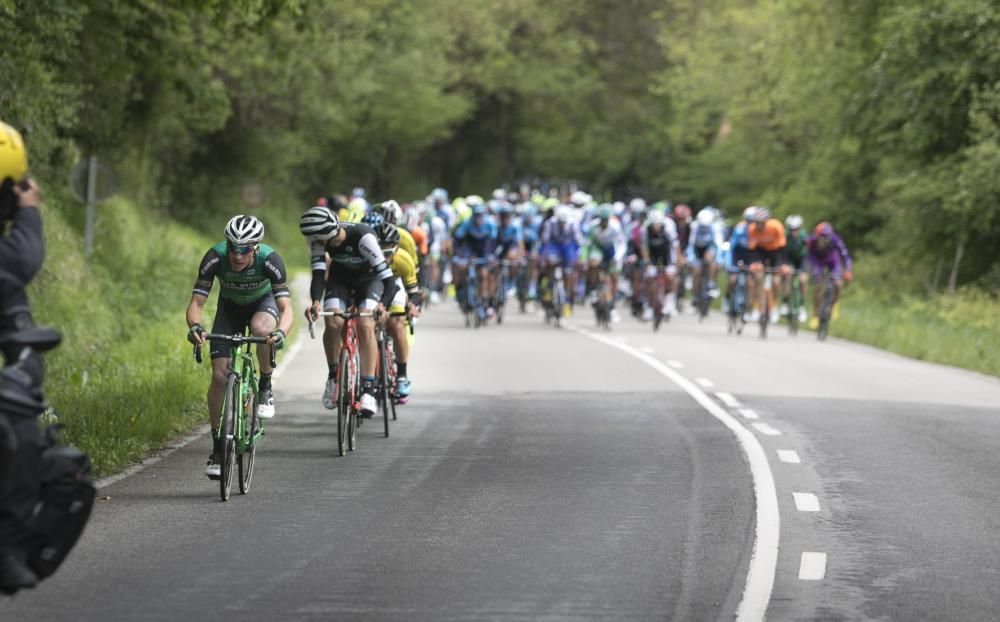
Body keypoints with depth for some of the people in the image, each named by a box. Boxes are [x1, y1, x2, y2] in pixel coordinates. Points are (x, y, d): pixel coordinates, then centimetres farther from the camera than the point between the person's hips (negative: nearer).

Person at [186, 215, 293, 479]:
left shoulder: (270, 260, -35)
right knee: (219, 375, -11)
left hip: (263, 302, -2)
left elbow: (286, 308, -40)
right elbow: (196, 302, -32)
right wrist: (195, 326, -54)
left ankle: (265, 388, -11)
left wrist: (281, 332, -61)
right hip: (230, 306, 2)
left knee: (261, 328, -38)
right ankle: (217, 448, 1)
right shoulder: (215, 258, -32)